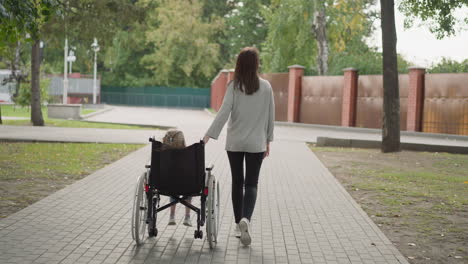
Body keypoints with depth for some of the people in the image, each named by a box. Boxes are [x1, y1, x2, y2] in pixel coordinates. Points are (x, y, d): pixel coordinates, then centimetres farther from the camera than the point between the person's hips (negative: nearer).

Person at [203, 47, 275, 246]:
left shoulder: (234, 86, -7)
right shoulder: (265, 87, -2)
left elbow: (224, 112, -15)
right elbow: (270, 116, 2)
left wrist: (209, 136, -16)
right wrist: (268, 140, 12)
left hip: (234, 142, 0)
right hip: (256, 143, 0)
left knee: (237, 182, 12)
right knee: (251, 183, 3)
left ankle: (238, 224, 18)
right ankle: (246, 218, -22)